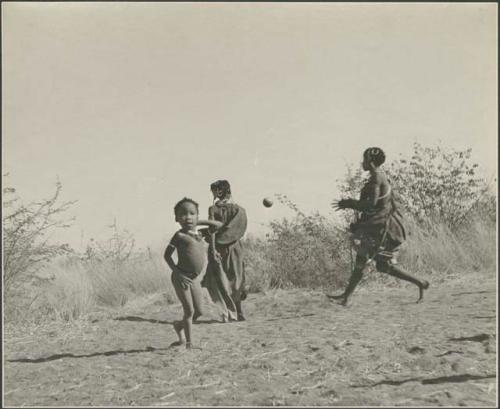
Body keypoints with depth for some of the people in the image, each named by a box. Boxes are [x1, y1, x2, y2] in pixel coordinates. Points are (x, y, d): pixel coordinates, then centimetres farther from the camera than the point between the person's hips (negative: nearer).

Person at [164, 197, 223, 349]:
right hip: (181, 278, -6)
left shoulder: (199, 234, 8)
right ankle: (189, 343, 8)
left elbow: (219, 225, 17)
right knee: (189, 310, -4)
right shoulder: (179, 235, -8)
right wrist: (177, 272, -14)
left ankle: (179, 325, 36)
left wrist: (200, 222, 10)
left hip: (194, 278, 6)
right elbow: (167, 255, -5)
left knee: (199, 311, 11)